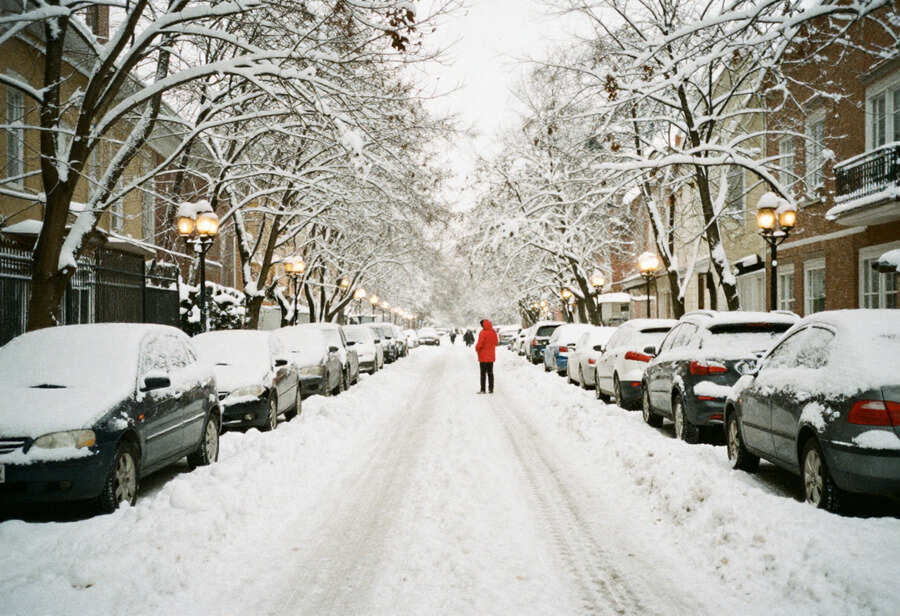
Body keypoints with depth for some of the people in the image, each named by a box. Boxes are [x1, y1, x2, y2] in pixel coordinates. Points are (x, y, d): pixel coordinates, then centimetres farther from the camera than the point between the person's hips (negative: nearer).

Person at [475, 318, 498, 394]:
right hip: (491, 356, 6)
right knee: (490, 372, 11)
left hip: (483, 357, -6)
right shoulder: (493, 333, 3)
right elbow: (496, 343, 12)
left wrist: (477, 349, 1)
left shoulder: (483, 333, -17)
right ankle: (491, 389, 11)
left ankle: (483, 389, -3)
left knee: (483, 373, -2)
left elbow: (479, 344, -18)